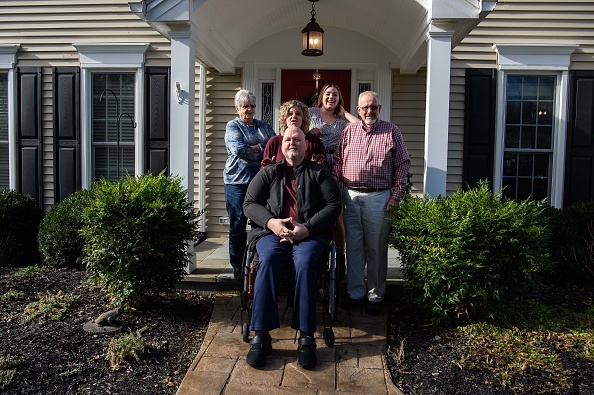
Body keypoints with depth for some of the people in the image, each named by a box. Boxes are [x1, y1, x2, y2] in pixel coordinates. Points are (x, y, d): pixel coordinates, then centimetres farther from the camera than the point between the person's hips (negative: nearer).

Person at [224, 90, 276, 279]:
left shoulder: (264, 127, 18)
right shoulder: (233, 126, 4)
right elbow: (238, 149, -13)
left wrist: (253, 148, -8)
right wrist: (262, 148, -7)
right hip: (238, 181, -3)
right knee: (238, 224, 3)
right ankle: (237, 266, 14)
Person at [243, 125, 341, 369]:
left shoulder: (319, 173, 17)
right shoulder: (268, 173, 21)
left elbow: (334, 205, 5)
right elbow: (249, 204, 12)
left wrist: (308, 228, -11)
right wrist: (271, 222, -9)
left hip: (310, 233, -1)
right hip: (272, 231, 1)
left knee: (305, 262, -34)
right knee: (268, 259, -32)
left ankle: (306, 337, -31)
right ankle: (261, 336, -31)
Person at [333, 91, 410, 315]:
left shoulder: (391, 132, 3)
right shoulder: (349, 132, 10)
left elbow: (403, 164, 2)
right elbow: (337, 162, 11)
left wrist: (396, 195, -4)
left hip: (379, 198, -2)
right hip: (351, 196, 3)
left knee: (376, 249, 4)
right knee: (353, 247, 8)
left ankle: (375, 295, 17)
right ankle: (355, 292, 21)